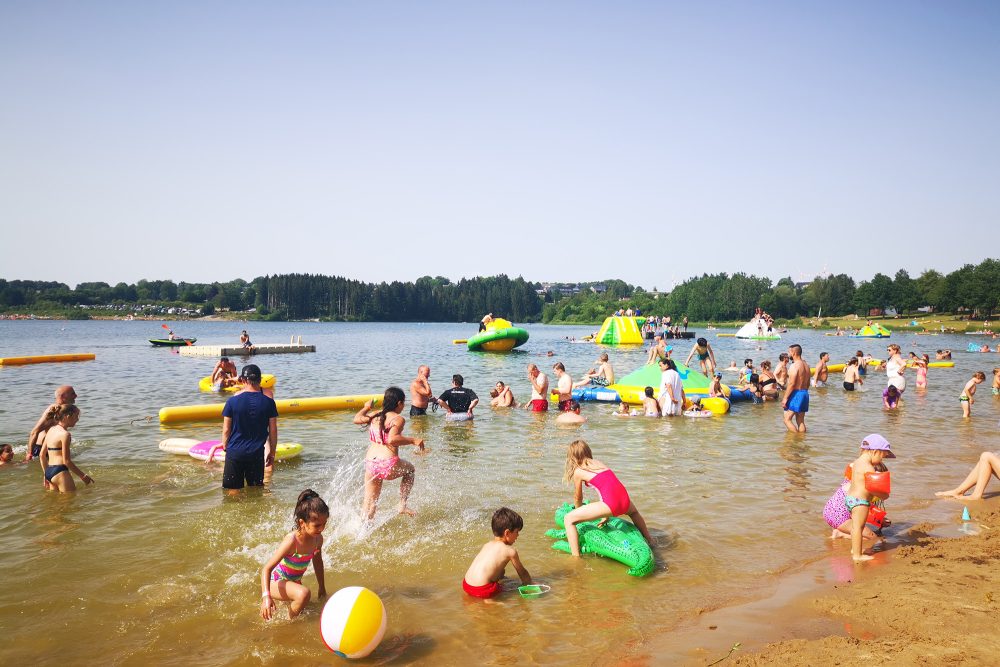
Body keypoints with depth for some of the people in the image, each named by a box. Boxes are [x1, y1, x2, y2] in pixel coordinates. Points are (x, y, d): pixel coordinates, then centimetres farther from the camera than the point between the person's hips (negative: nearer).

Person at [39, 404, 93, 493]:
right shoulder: (65, 434, -14)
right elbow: (66, 461, -15)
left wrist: (46, 474, 25)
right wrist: (83, 475, -8)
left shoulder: (51, 430, 12)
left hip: (49, 471, 9)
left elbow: (42, 455, 17)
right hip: (60, 471, -9)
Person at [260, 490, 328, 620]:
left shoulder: (318, 539, -14)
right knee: (304, 594, -36)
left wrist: (322, 587, 17)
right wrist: (266, 596, -49)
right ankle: (289, 622, -9)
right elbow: (266, 568, -36)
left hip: (294, 581, 8)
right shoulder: (292, 541, -35)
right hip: (275, 581, -8)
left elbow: (317, 561, 7)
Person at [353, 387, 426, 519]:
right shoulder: (398, 419, -7)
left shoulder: (374, 416, 11)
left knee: (370, 502, 17)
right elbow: (392, 439, -22)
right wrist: (413, 440, -17)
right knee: (410, 469, 27)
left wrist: (366, 408, 40)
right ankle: (402, 505, 24)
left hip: (370, 464, 5)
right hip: (389, 465, -5)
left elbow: (357, 419, 24)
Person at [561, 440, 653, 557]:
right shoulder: (598, 463, 24)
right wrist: (606, 516, 36)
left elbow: (578, 498, 20)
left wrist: (579, 512, 41)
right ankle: (649, 541, 56)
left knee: (568, 519, 1)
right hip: (624, 500, 7)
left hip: (610, 504, -7)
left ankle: (576, 558, -6)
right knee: (634, 512, 45)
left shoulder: (578, 471, 8)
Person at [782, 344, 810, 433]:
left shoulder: (794, 366, -16)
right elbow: (808, 383, 17)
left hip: (796, 393, -9)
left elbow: (792, 384, -20)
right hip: (805, 393, 9)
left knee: (787, 418, -4)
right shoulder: (806, 365, 13)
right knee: (801, 421, 13)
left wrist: (785, 398, -17)